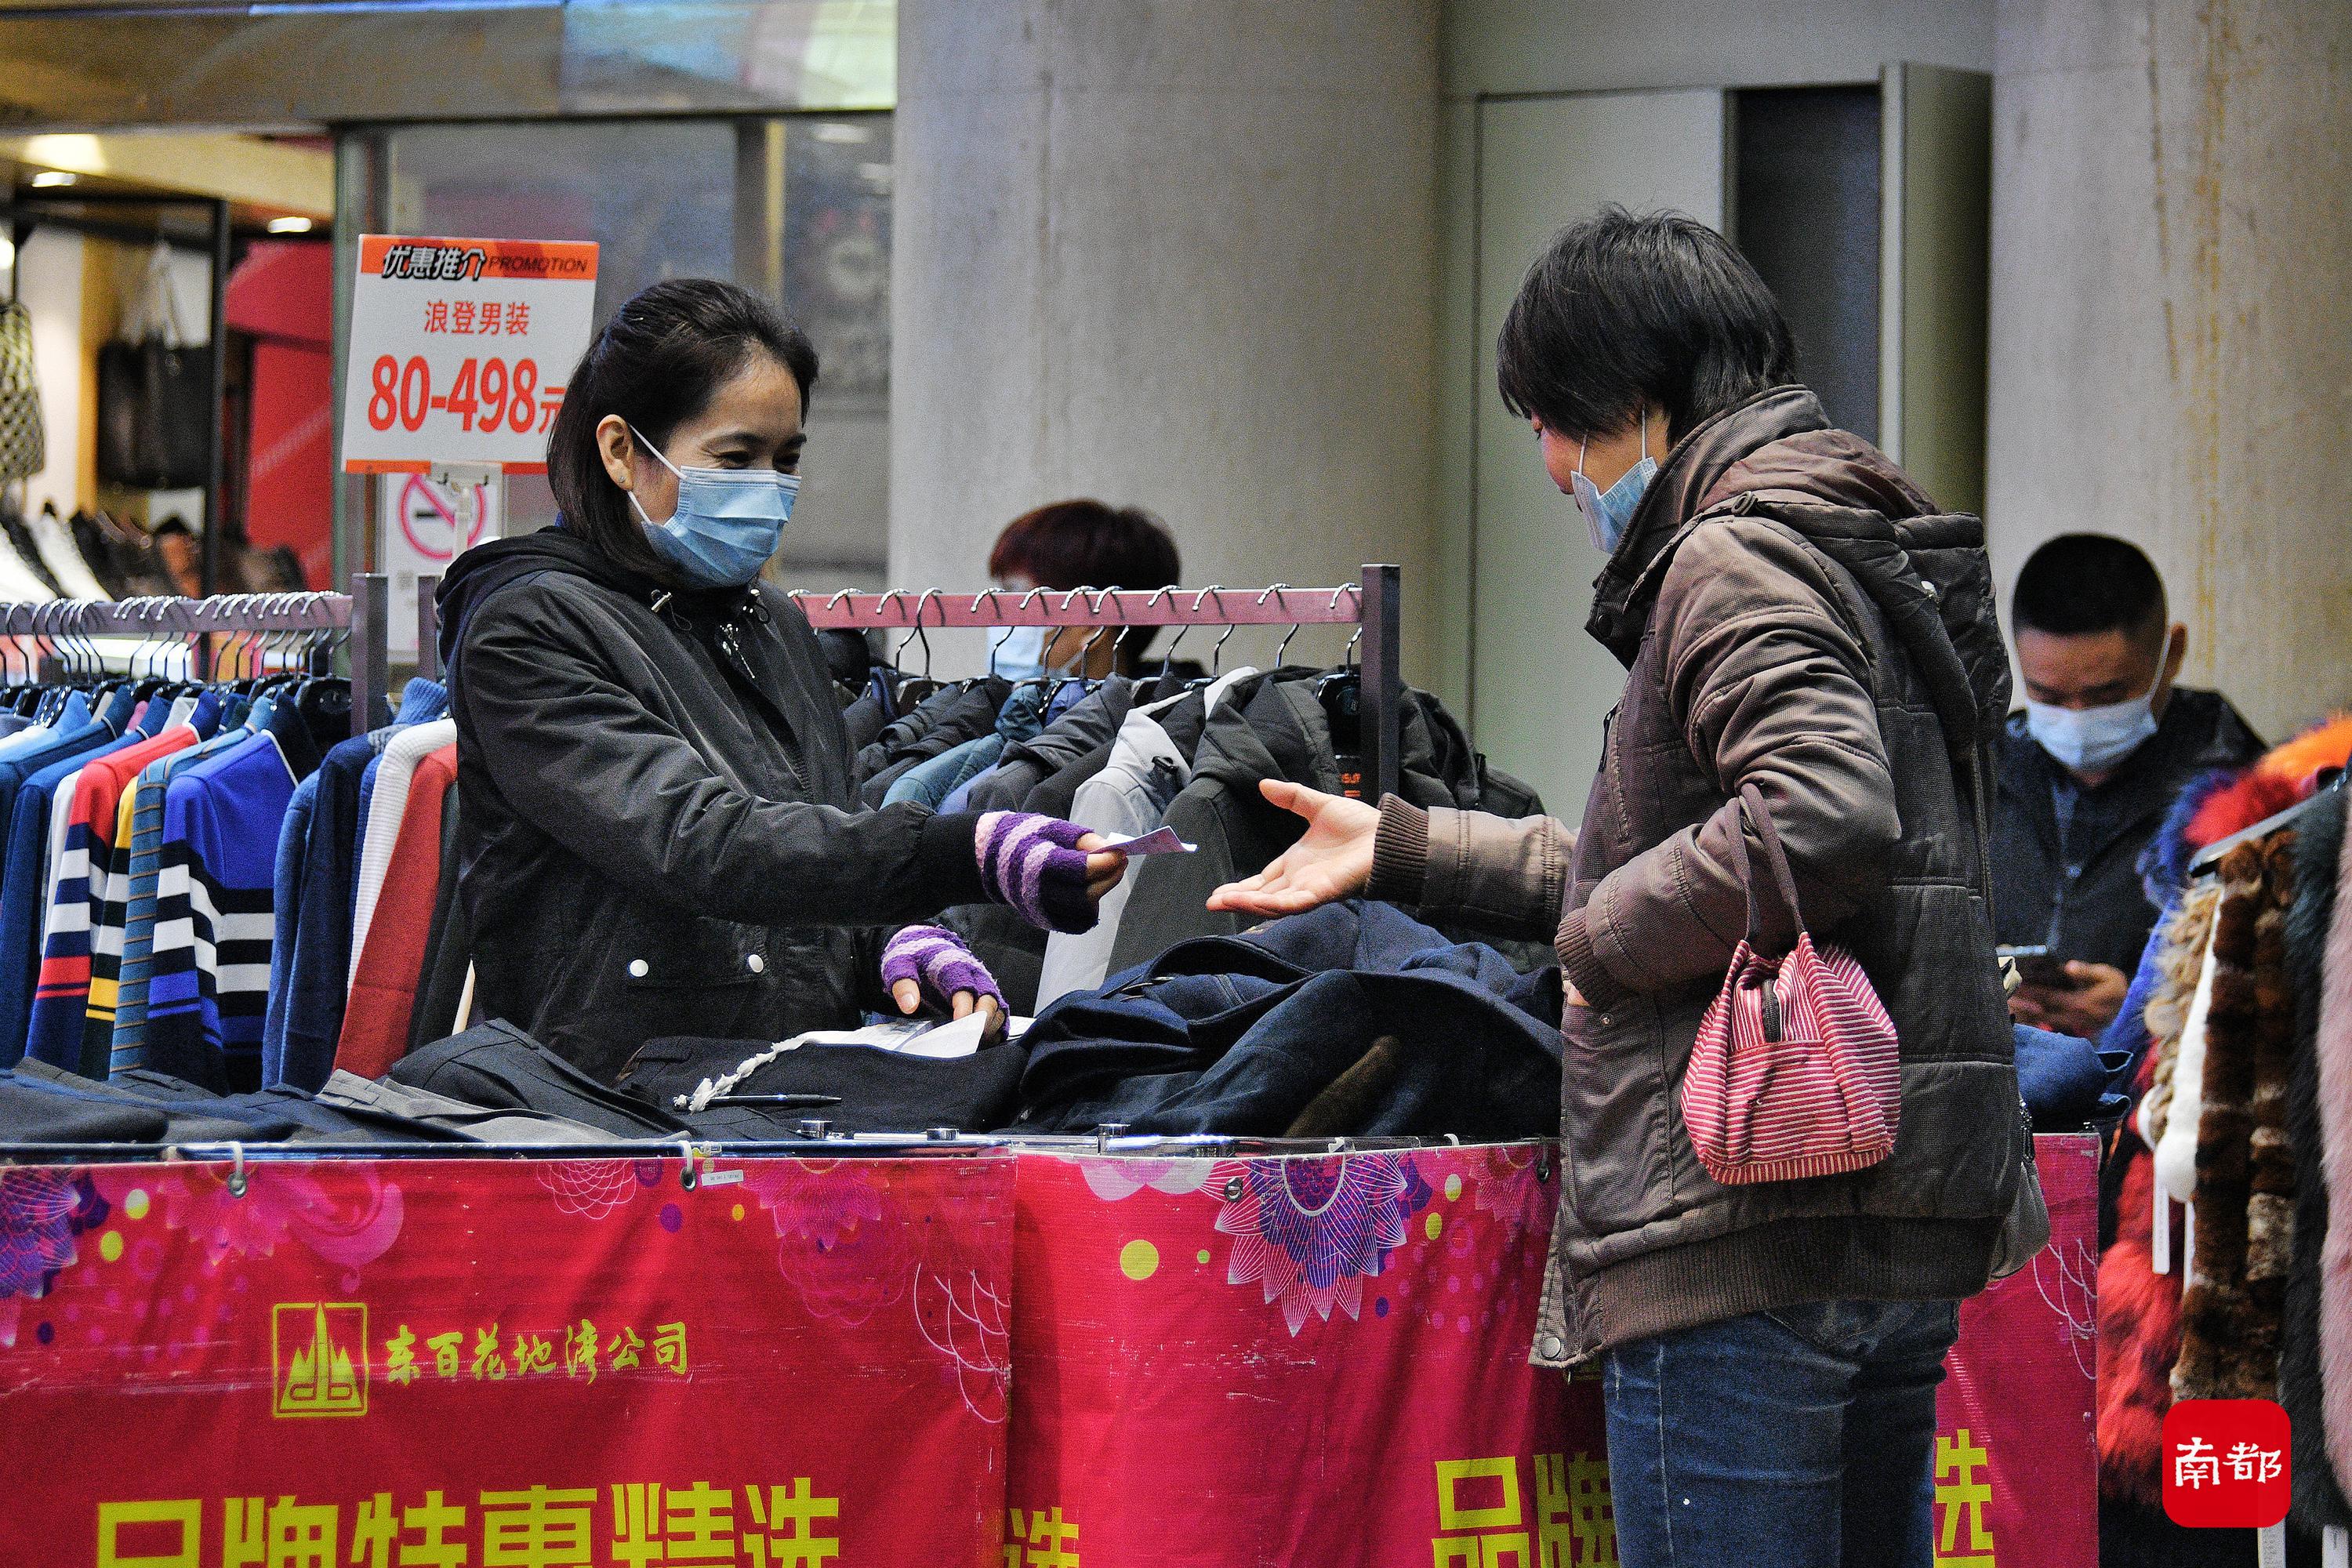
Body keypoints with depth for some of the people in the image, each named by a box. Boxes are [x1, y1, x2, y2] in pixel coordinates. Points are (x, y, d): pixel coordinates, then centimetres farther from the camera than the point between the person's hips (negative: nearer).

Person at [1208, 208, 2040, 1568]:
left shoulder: (1737, 559, -9)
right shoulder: (1858, 553, 22)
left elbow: (1827, 820, -27)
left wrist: (1600, 940, -13)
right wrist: (1400, 852, 32)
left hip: (1756, 1222, -10)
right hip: (1909, 1229, 10)